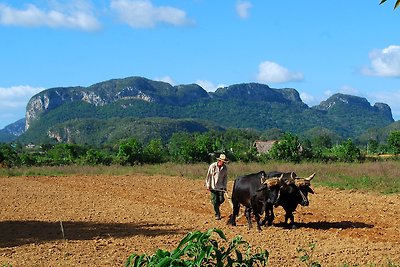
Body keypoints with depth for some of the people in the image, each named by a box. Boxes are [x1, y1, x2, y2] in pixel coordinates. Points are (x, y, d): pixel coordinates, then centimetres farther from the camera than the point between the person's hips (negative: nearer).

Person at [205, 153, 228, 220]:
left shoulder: (225, 168, -2)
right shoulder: (212, 166, -11)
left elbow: (225, 177, 6)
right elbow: (208, 176, -3)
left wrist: (225, 186, 0)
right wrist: (208, 185, -4)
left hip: (220, 187, 2)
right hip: (213, 186, -2)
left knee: (221, 199, -7)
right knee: (215, 201, -2)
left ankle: (216, 206, 27)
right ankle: (217, 214, 10)